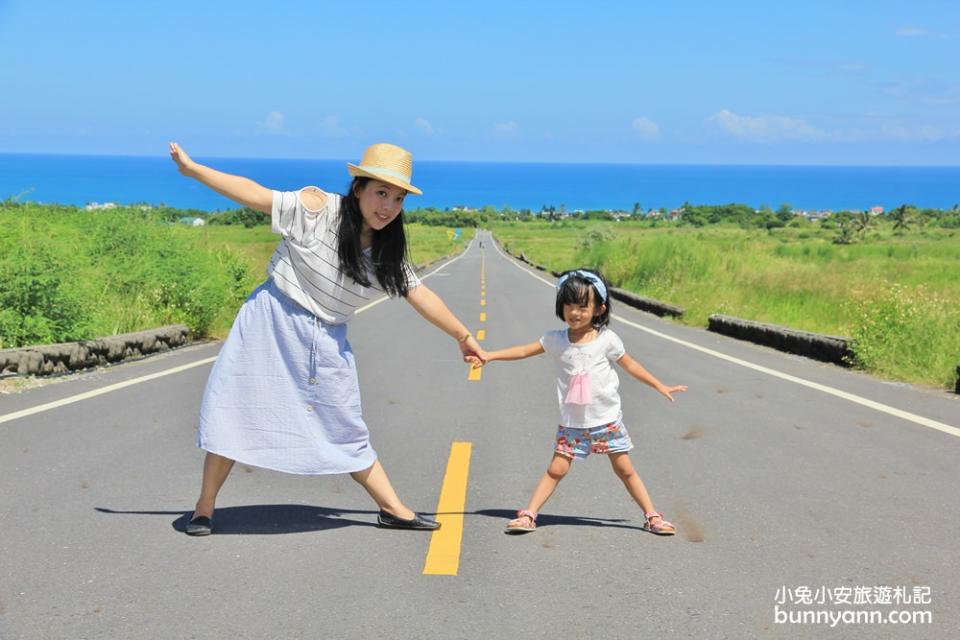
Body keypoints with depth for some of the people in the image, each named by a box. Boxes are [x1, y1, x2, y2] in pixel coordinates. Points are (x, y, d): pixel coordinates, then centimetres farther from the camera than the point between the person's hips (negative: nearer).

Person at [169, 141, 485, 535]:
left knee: (345, 428, 10)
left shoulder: (388, 254, -1)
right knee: (236, 410, 0)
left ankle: (393, 509, 19)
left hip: (327, 341, 4)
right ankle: (205, 507, 14)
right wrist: (192, 170, -10)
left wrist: (462, 336, 16)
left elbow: (421, 296, 9)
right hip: (273, 323, -4)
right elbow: (254, 194, -11)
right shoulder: (317, 209, -15)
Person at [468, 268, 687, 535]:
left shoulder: (607, 339, -6)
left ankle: (652, 516, 15)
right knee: (556, 469, -2)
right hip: (572, 423, 1)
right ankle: (528, 515, 3)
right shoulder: (556, 341, -4)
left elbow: (630, 365, 6)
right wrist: (488, 356, -8)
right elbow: (524, 350, 0)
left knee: (625, 470, 5)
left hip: (607, 420, -1)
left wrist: (661, 387, 11)